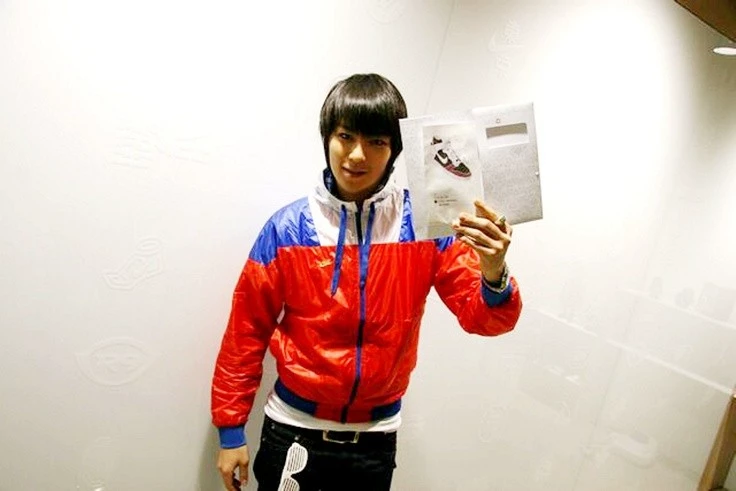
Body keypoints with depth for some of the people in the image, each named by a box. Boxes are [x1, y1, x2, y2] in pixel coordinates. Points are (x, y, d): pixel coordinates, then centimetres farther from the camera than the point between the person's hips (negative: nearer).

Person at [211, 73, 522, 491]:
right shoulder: (288, 228, -12)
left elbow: (482, 317, -14)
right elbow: (247, 332, -4)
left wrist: (493, 274, -36)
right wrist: (231, 430, 1)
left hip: (376, 439, 1)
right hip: (293, 430, -1)